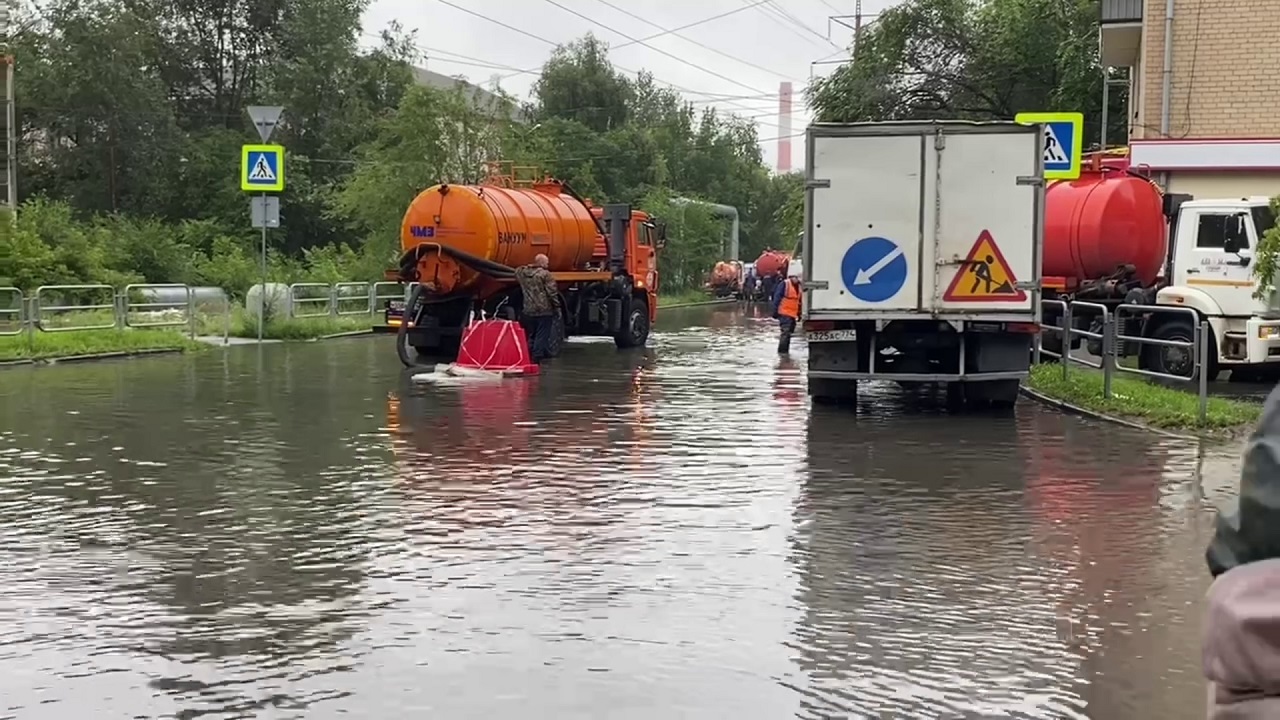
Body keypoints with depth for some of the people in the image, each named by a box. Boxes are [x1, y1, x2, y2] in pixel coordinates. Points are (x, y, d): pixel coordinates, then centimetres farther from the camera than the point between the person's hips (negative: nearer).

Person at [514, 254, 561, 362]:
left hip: (528, 311, 6)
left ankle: (529, 356, 21)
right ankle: (536, 357, -4)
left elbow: (517, 271, 32)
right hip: (544, 311, -6)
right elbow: (552, 292, -14)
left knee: (531, 336, 17)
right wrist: (557, 307, -5)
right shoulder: (545, 274, -11)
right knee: (541, 336, -1)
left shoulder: (522, 272, 6)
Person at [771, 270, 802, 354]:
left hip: (793, 314, 8)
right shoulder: (784, 284, -11)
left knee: (789, 332, 13)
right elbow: (777, 297, -12)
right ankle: (782, 351, -9)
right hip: (784, 313, -8)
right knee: (785, 332, -13)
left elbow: (799, 301, 20)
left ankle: (785, 350, 22)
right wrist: (775, 311, -14)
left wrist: (799, 314, 20)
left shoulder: (799, 286, 12)